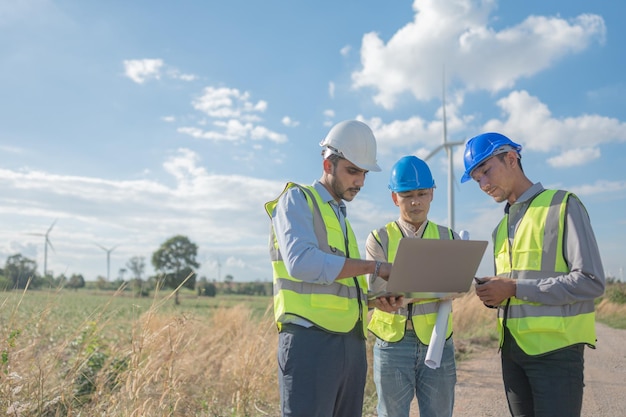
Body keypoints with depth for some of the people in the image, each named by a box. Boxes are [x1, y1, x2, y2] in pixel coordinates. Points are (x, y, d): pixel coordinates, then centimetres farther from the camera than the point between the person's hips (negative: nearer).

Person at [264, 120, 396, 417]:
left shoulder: (341, 218, 25)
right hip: (311, 340, -8)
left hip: (351, 345, 8)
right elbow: (302, 263, -17)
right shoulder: (297, 200, 1)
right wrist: (374, 267, -13)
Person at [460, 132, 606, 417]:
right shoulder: (502, 228, 17)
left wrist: (515, 288, -16)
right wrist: (492, 295, -2)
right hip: (512, 350, 7)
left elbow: (591, 281, -14)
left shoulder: (563, 206, -5)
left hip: (555, 349, -7)